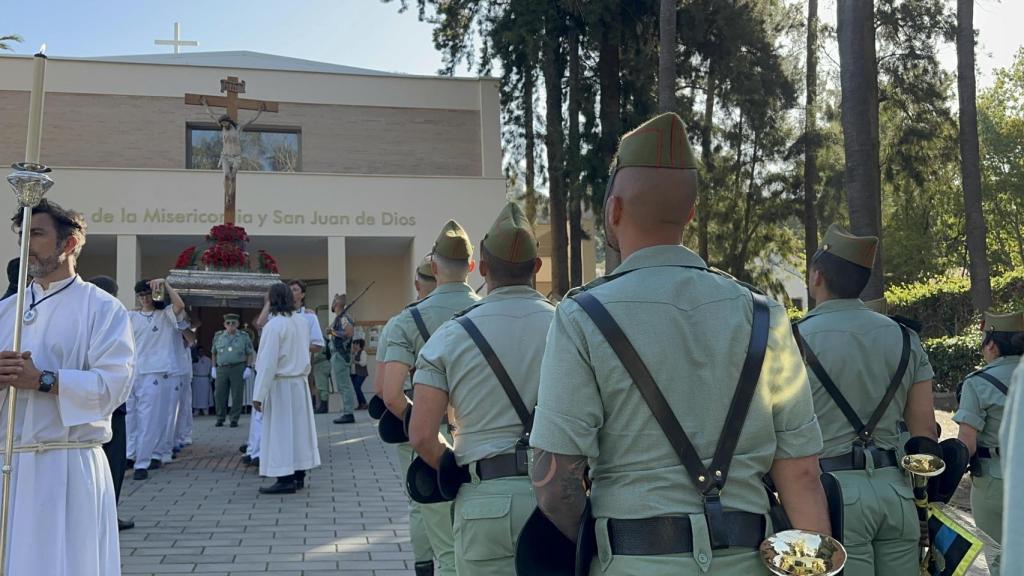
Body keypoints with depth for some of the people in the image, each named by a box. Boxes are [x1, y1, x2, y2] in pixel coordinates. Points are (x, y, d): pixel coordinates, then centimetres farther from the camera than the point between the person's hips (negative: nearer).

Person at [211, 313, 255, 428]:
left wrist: (249, 368, -6)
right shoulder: (218, 336, 10)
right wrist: (214, 367, 9)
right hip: (221, 369, 2)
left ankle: (234, 419, 7)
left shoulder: (244, 336, 4)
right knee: (219, 394, 2)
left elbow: (250, 354, 4)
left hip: (238, 369, -2)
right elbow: (214, 353, 16)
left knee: (237, 395, -1)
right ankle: (220, 418, 14)